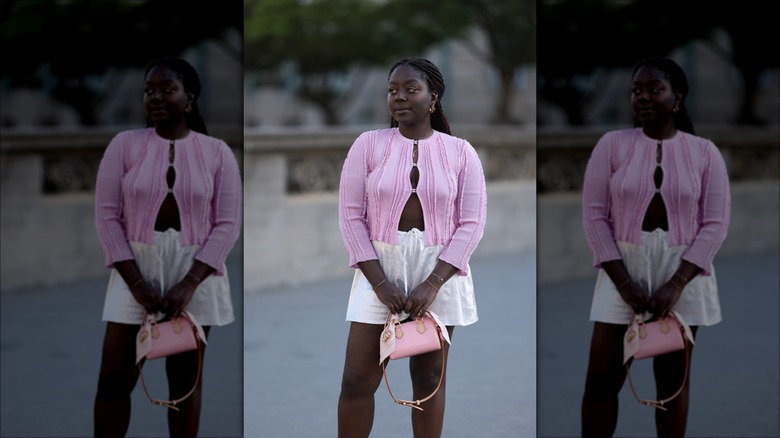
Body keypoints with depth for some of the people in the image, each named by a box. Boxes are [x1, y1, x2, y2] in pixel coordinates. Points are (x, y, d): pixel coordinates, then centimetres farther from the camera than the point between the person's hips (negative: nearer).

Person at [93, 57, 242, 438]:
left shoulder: (217, 152, 0)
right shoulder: (125, 144, 1)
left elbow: (228, 224, -5)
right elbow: (107, 214, -3)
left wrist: (188, 285, -15)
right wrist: (136, 283, -13)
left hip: (196, 274, 0)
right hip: (135, 271, 0)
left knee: (186, 379, 6)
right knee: (113, 379, -1)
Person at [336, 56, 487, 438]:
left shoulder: (460, 152, 0)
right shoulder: (368, 144, 0)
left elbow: (472, 223, -4)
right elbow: (350, 215, -4)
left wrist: (432, 284, -14)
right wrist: (380, 282, -13)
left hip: (440, 272, 0)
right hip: (379, 268, 0)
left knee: (430, 376, 7)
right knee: (357, 379, -3)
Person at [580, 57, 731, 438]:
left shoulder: (704, 152, 0)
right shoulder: (612, 144, 0)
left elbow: (715, 223, -5)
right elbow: (594, 215, -4)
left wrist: (675, 285, -15)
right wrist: (624, 283, -13)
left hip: (683, 274, 0)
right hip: (622, 270, 0)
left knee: (673, 378, 7)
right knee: (601, 379, -2)